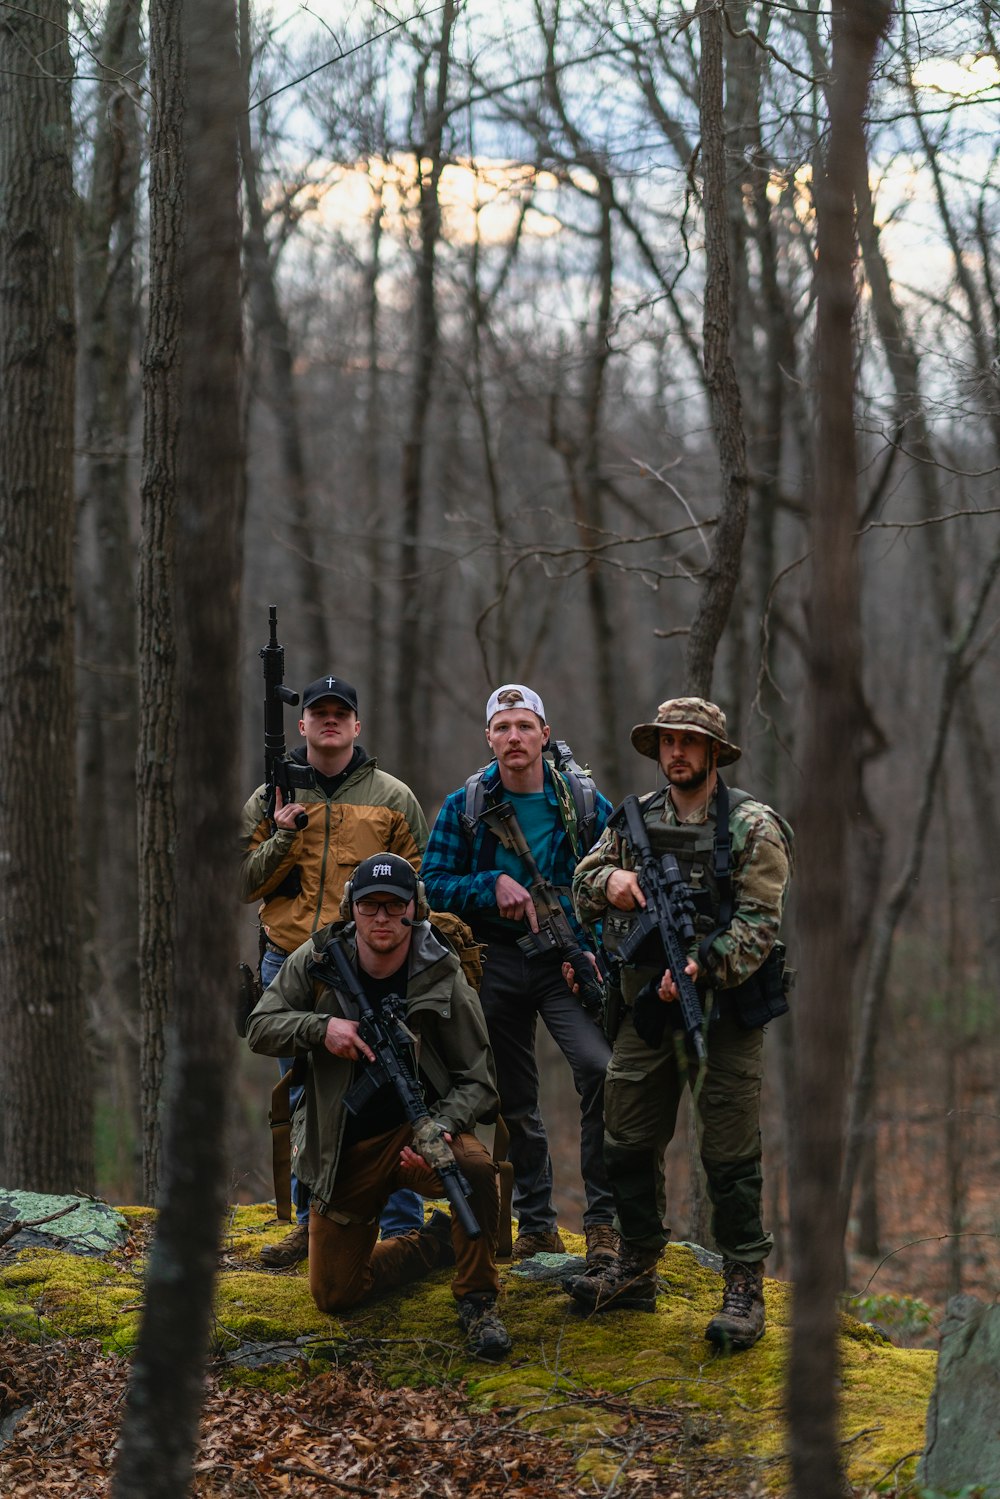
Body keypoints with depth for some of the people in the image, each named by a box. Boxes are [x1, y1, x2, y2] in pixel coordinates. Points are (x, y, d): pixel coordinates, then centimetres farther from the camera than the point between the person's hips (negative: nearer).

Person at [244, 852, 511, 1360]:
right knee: (334, 1294, 2)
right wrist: (321, 1028, -24)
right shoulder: (317, 962, -6)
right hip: (345, 1148, 3)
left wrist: (441, 1127, -30)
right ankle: (435, 1242, 30)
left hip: (418, 1129, -2)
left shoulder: (444, 980, -12)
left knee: (475, 1166, -38)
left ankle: (477, 1299, -15)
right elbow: (259, 1028, -5)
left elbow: (477, 1081, -9)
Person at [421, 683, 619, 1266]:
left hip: (567, 961, -2)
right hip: (496, 964, 2)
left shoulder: (584, 800, 1)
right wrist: (494, 884, -13)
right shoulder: (464, 806, 3)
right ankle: (537, 1226, 21)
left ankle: (603, 1219, -14)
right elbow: (434, 884, 3)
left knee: (601, 1069, -23)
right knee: (516, 1102, 8)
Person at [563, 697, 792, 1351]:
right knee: (630, 1142, 10)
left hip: (724, 1009, -5)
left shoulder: (753, 826, -6)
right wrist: (609, 879, -9)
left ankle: (745, 1289, 3)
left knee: (731, 1154, -4)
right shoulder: (636, 818, 11)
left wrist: (702, 966, -27)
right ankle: (637, 1272, 24)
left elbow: (759, 924, -13)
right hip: (649, 1005, 6)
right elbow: (583, 885, 15)